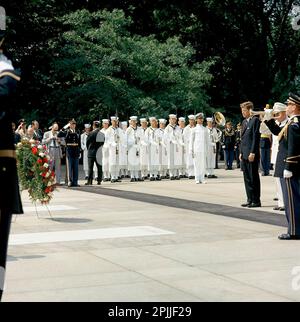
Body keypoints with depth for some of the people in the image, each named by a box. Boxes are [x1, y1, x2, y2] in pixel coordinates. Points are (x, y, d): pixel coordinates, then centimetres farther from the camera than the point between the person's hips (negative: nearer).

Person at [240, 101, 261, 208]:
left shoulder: (255, 120, -9)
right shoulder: (244, 122, 17)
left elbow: (256, 137, -14)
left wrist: (253, 153, -18)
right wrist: (241, 152, 15)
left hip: (252, 154, -8)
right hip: (244, 154, 9)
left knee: (254, 178, -3)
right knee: (247, 178, 10)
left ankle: (256, 200, 2)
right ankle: (250, 199, 16)